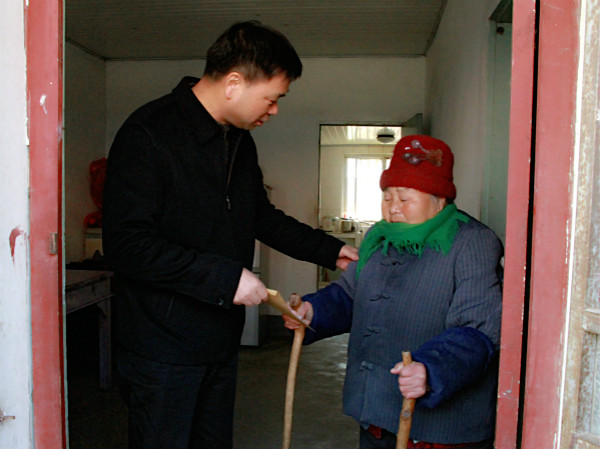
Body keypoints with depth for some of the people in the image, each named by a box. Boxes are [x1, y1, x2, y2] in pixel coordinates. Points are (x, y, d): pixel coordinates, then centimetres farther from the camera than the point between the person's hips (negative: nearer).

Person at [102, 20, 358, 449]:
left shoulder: (240, 141, 10)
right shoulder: (148, 135, -17)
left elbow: (263, 217, 22)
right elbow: (127, 246, -24)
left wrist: (329, 250, 17)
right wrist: (225, 278, -24)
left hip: (221, 344, 8)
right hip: (163, 346, -8)